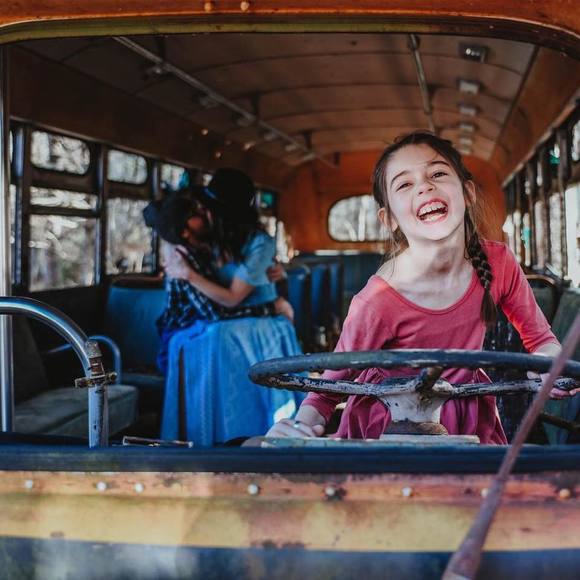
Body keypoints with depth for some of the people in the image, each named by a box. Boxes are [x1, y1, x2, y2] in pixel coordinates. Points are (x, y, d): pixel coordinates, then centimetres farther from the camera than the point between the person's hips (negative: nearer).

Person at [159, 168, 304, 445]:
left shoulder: (259, 244, -13)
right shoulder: (216, 239, 7)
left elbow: (231, 298, -14)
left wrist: (188, 274, -16)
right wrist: (179, 262, -3)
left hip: (258, 328, -6)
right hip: (225, 325, 6)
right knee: (185, 344, -25)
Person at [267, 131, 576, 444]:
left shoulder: (497, 261, -13)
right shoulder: (377, 303, -27)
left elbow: (540, 339, 3)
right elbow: (329, 390, -15)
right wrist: (304, 425, -36)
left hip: (469, 417, 4)